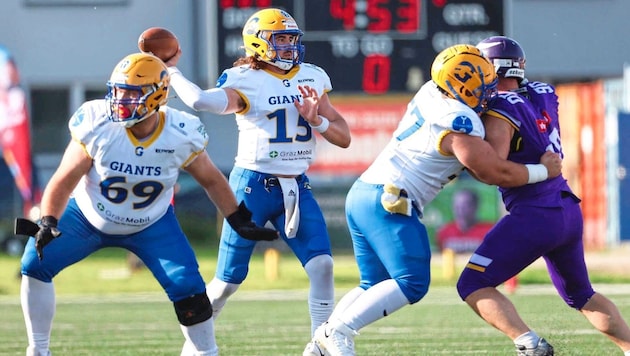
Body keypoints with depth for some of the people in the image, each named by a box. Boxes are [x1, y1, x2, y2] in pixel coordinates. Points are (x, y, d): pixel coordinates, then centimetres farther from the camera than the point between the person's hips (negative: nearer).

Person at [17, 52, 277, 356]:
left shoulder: (181, 135, -21)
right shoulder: (97, 125, -27)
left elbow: (211, 180, -3)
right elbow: (64, 181, -21)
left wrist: (241, 223, -1)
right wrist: (47, 224, -35)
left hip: (151, 225, 0)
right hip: (88, 217, 0)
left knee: (188, 289, -14)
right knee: (35, 263, -14)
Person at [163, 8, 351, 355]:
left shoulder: (313, 78, 6)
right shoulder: (244, 81, -11)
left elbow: (344, 138, 7)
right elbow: (201, 100, -31)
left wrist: (317, 120, -11)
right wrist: (170, 70, -19)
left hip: (296, 186, 4)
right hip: (253, 184, -4)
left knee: (322, 265, -14)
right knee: (229, 280, 4)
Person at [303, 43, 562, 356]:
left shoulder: (431, 93, 11)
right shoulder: (460, 123, -14)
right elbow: (495, 173, -10)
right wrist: (543, 171, 2)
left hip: (361, 193, 9)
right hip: (388, 203, -9)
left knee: (374, 285, 15)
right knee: (412, 283, -9)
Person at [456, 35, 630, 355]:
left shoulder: (500, 113, -13)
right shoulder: (544, 95, 8)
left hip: (534, 216, -8)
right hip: (569, 211, 8)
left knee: (473, 285, -3)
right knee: (581, 294, 26)